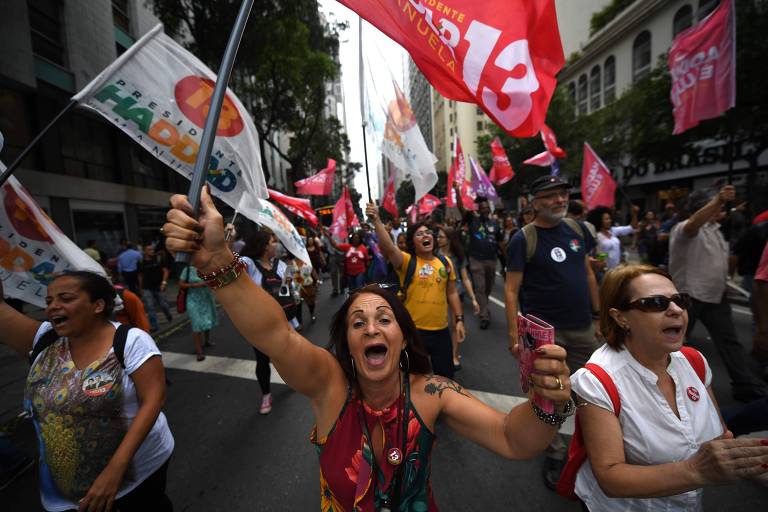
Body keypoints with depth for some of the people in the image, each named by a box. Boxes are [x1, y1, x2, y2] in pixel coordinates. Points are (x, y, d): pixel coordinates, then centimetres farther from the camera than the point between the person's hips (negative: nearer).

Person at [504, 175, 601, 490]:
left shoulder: (577, 229, 5)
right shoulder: (523, 239, -12)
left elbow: (588, 274, 13)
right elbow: (511, 290, -14)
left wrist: (599, 316, 11)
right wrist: (514, 336, -17)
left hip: (583, 328, 5)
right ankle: (555, 454, 32)